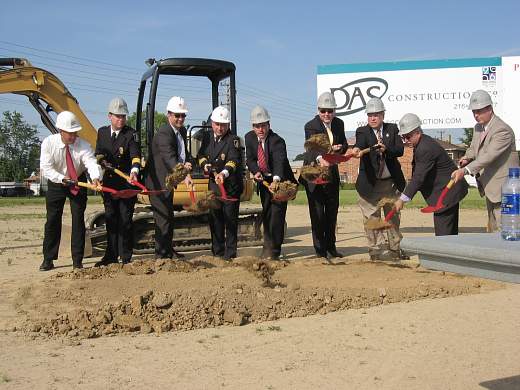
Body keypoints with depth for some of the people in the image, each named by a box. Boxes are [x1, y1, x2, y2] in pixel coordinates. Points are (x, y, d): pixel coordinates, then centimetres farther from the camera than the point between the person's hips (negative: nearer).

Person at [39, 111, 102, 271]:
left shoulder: (83, 145, -22)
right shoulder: (49, 143, -19)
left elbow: (92, 163, -36)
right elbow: (45, 168, -22)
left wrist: (96, 178, -58)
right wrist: (62, 179, -36)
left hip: (78, 182, 0)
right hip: (56, 183, 1)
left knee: (78, 219, -4)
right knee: (52, 220, 4)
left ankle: (77, 260, 3)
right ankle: (48, 259, 14)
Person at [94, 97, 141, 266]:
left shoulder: (130, 134, -8)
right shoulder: (102, 132, 9)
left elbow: (135, 155, -21)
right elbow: (98, 153, 17)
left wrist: (134, 171, -40)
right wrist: (101, 159, -6)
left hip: (127, 183, -5)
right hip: (108, 183, 5)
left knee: (125, 220, -3)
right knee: (110, 220, 12)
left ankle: (126, 258, 5)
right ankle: (111, 256, 22)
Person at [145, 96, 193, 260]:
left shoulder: (182, 131, 6)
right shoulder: (163, 133, -24)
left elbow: (183, 153, 16)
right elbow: (170, 158, -38)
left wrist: (186, 162, -8)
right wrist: (184, 176, -50)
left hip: (168, 180, 10)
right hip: (157, 181, -10)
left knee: (169, 216, 19)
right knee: (162, 216, -7)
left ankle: (168, 250, 32)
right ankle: (161, 254, 2)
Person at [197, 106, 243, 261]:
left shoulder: (233, 140, -13)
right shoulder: (207, 137, 8)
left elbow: (234, 160, -27)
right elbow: (201, 154, 20)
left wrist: (224, 173, -45)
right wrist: (205, 164, -3)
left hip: (231, 185, -6)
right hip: (213, 184, 6)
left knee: (230, 219, -2)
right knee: (214, 217, 10)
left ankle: (230, 254, 6)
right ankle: (217, 252, 21)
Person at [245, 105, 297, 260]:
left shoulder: (277, 141, -26)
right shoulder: (250, 137, -6)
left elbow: (280, 161, -41)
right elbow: (250, 159, -2)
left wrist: (276, 180, -59)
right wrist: (256, 171, -24)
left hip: (280, 179, -5)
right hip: (264, 180, 6)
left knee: (277, 212, -13)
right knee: (266, 213, 13)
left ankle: (274, 250, -8)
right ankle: (268, 246, 27)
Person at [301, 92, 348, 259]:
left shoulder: (339, 123, 3)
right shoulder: (311, 126, -16)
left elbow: (344, 145, 13)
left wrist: (339, 148, -12)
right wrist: (320, 158, -55)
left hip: (332, 174, 6)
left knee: (332, 211, 14)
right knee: (317, 213, -3)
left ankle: (331, 246, 28)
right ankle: (320, 250, 7)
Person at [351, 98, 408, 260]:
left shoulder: (392, 129, 5)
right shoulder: (362, 131, -3)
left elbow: (400, 150, -7)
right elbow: (360, 144, -25)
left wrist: (386, 149, -26)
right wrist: (356, 149, -48)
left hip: (391, 182, 3)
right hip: (370, 183, -3)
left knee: (393, 216, 13)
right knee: (371, 218, 0)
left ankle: (394, 249, 26)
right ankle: (375, 250, 11)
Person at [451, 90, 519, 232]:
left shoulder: (503, 130, -22)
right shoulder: (478, 128, 9)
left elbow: (489, 155, -32)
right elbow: (473, 148, 21)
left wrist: (465, 170, -41)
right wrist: (467, 157, -4)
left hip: (504, 188, -10)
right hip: (490, 188, 10)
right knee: (492, 229, 17)